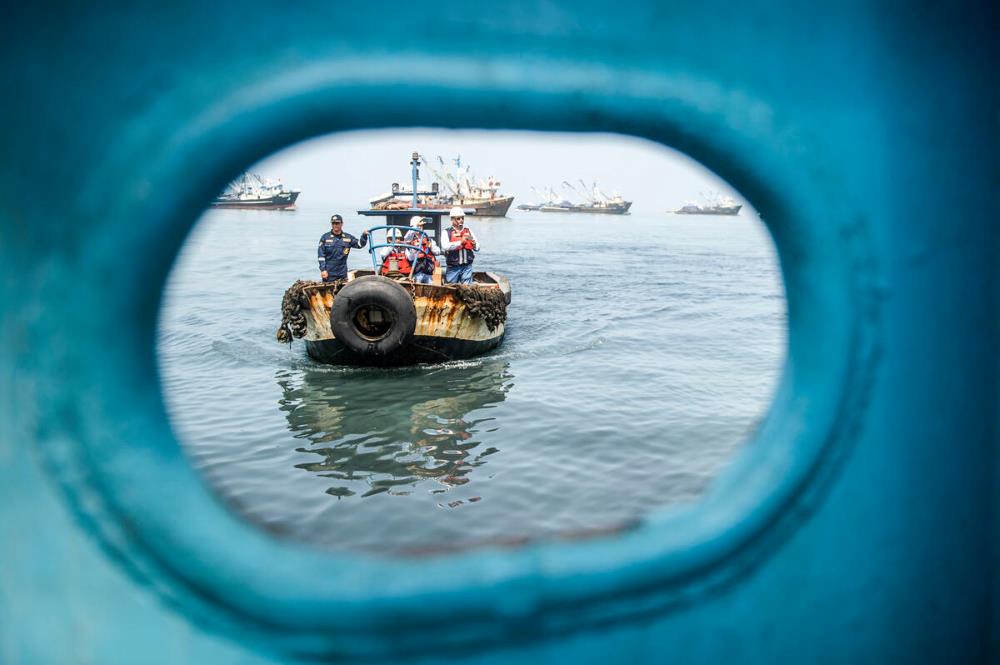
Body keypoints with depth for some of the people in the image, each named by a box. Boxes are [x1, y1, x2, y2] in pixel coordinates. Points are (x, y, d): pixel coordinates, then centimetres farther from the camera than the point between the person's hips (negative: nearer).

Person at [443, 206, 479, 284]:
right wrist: (460, 242, -25)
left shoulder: (468, 231, 13)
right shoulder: (447, 232, 2)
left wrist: (474, 243, -12)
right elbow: (446, 246, -17)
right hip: (453, 267, -2)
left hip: (467, 267, 3)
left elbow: (477, 248, 10)